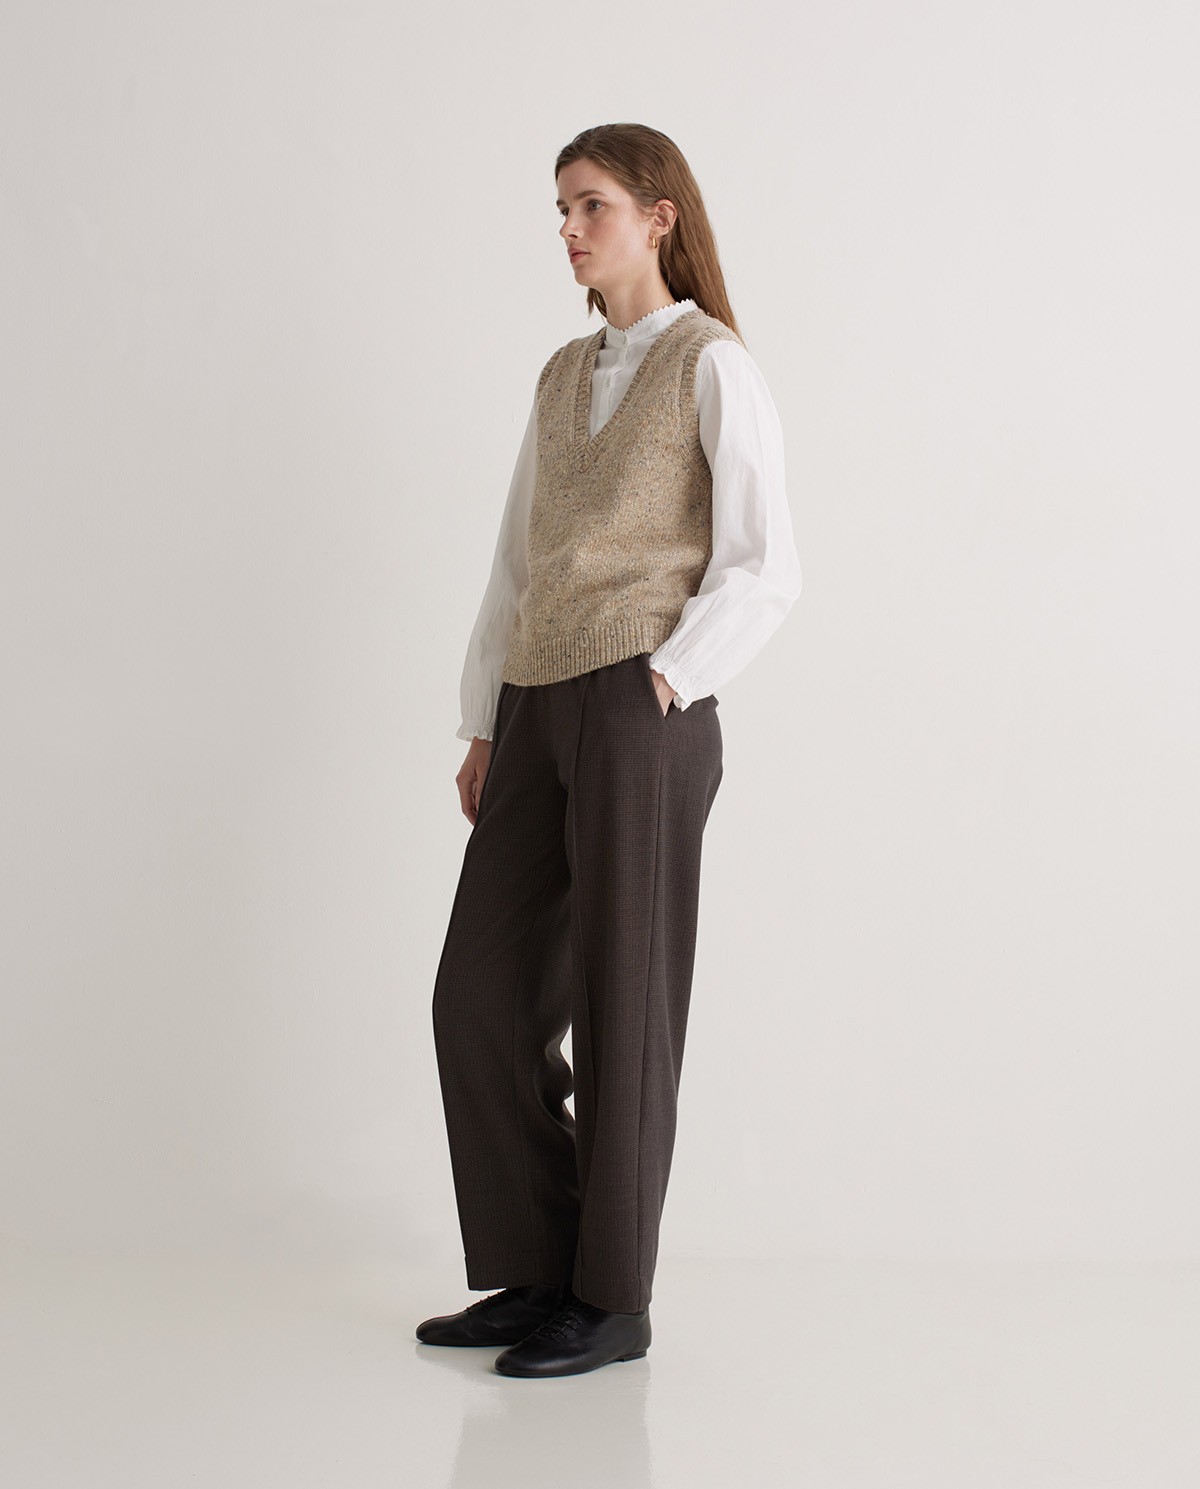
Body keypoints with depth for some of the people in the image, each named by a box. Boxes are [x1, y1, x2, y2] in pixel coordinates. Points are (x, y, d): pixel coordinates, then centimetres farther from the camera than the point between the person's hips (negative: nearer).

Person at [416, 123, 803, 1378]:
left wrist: (666, 681, -16)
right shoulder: (564, 377, 19)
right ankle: (538, 1273, 18)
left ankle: (612, 1299, 11)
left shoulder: (712, 366, -1)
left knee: (622, 1006, 0)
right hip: (536, 710, 7)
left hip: (640, 710, -7)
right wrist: (484, 726, 14)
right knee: (480, 993, 5)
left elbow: (765, 568, -6)